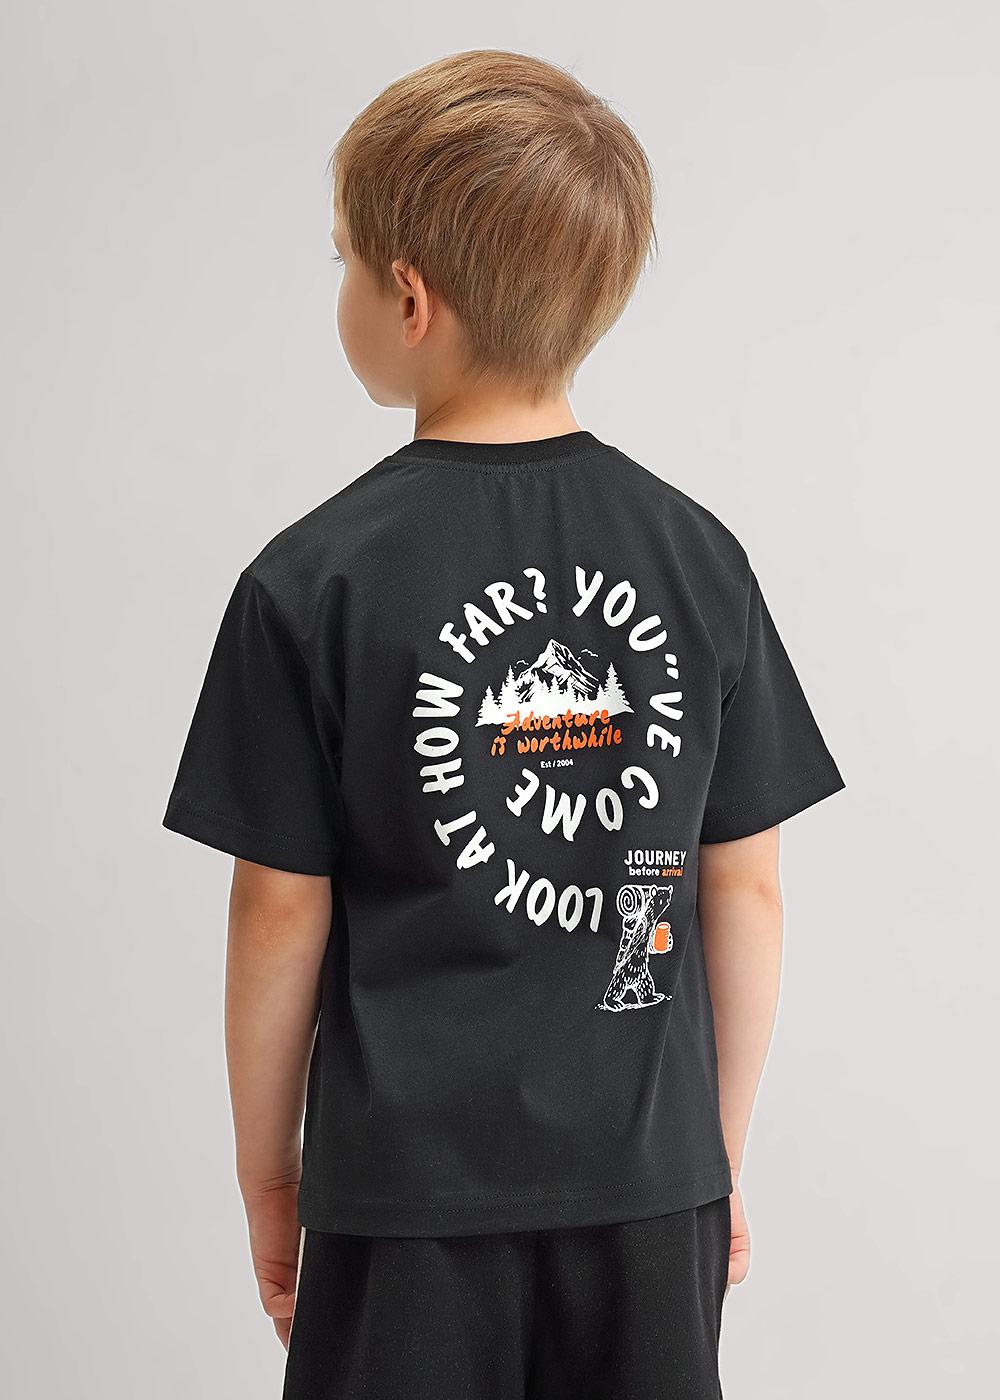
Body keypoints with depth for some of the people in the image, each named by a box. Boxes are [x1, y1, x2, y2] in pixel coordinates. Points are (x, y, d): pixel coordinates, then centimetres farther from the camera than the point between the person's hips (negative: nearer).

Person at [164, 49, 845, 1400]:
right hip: (648, 1181, 3)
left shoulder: (316, 582, -11)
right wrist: (720, 1151, 13)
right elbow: (747, 892, 2)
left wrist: (265, 1169, 7)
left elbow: (282, 912, -6)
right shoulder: (699, 557, -3)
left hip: (409, 1186, -2)